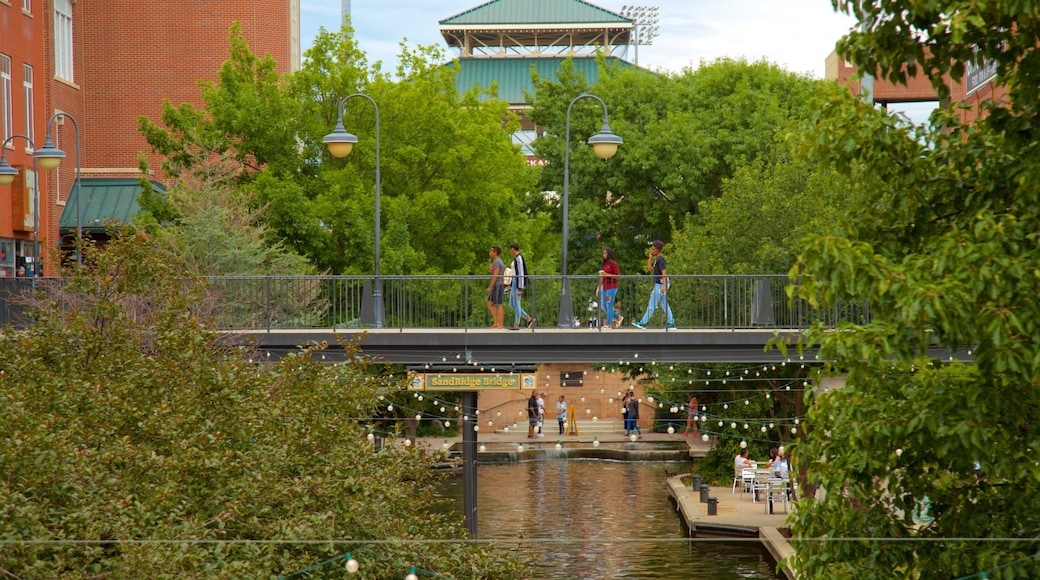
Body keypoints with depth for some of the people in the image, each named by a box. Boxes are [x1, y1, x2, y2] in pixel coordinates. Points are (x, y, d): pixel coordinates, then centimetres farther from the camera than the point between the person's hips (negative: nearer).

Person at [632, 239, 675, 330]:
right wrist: (650, 258, 7)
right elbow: (649, 269, 12)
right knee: (664, 305, 11)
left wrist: (663, 286, -28)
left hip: (660, 285, -10)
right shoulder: (656, 259, 14)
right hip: (659, 284, 10)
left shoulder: (660, 259, -15)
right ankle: (671, 323, 12)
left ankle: (643, 323, -1)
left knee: (652, 305, -4)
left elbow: (664, 273, -22)